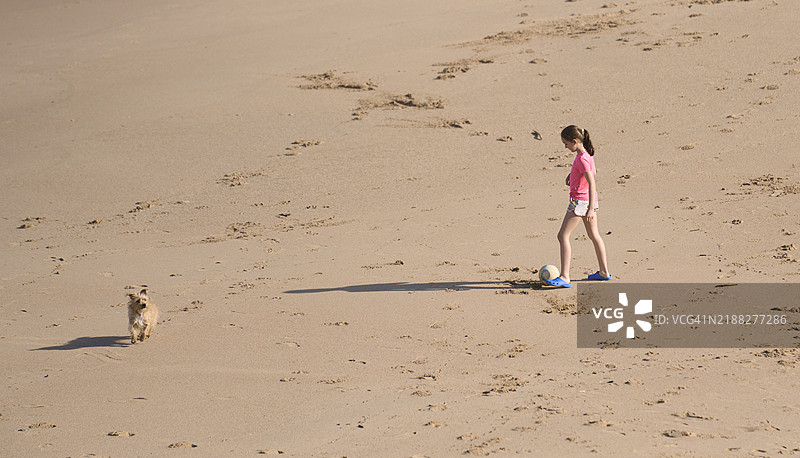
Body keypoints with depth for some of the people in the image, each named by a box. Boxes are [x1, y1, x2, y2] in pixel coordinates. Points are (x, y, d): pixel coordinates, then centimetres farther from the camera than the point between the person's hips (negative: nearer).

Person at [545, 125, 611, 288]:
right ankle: (604, 272, 27)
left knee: (563, 236, -8)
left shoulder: (582, 159, -21)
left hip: (580, 200, -10)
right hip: (589, 200, 10)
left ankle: (564, 277, -13)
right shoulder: (585, 154, 7)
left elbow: (592, 183, -25)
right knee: (594, 235, 18)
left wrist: (591, 209, -28)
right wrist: (571, 174, 21)